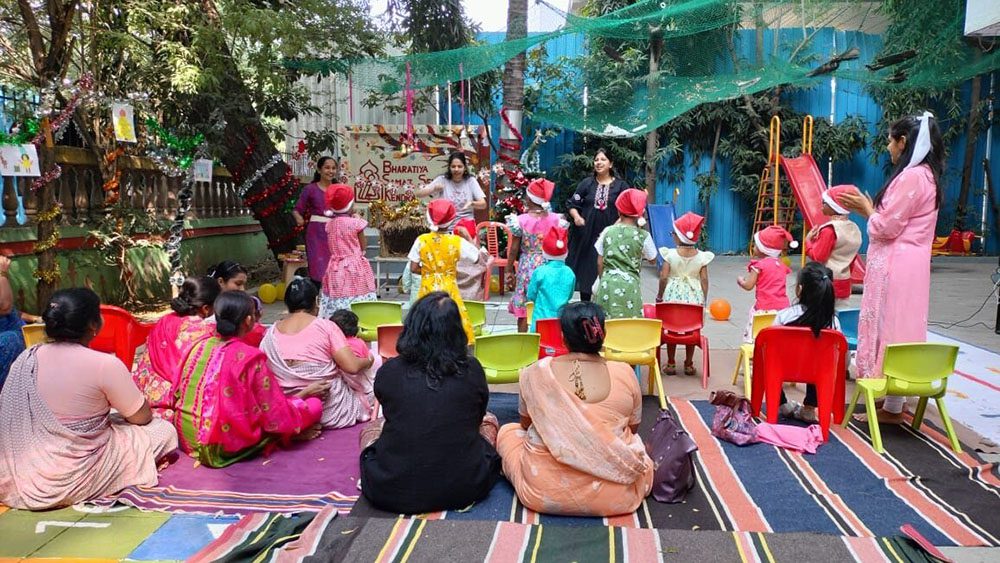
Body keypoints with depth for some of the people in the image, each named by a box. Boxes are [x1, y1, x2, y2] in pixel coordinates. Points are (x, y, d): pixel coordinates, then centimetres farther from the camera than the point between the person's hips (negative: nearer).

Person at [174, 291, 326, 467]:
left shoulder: (199, 346, 0)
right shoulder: (250, 357, -18)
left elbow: (178, 394, 14)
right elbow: (276, 415, -13)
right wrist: (306, 392, 4)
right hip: (229, 445, -7)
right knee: (314, 405, -4)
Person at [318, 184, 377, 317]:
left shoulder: (330, 224, 4)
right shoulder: (355, 223, -11)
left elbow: (333, 247, 14)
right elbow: (363, 246, -2)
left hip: (336, 269, 5)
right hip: (355, 268, -5)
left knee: (335, 306, 6)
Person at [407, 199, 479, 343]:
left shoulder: (421, 240, -6)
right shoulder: (457, 241, -10)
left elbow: (414, 268, -3)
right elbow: (478, 256, -1)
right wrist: (468, 237, 9)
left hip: (428, 291, 2)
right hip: (448, 291, -1)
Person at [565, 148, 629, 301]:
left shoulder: (621, 185, 4)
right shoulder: (586, 183, 8)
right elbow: (571, 204, 9)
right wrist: (576, 217, -11)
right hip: (586, 234, 2)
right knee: (585, 270, 5)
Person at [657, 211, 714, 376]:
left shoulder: (670, 254, -9)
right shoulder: (701, 257, -4)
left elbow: (663, 277, -9)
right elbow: (704, 279, -2)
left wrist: (660, 296, 4)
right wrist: (703, 300, 8)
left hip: (673, 295, -1)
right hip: (694, 296, 1)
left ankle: (671, 364, 14)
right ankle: (689, 364, 19)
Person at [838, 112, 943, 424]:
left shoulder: (911, 177, -17)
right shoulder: (925, 175, 15)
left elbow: (887, 227, -17)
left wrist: (866, 209, -1)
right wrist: (870, 208, 13)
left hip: (896, 266, -10)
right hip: (905, 264, 10)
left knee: (891, 329, -4)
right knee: (898, 329, 13)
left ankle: (892, 407, 4)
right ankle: (892, 401, 22)